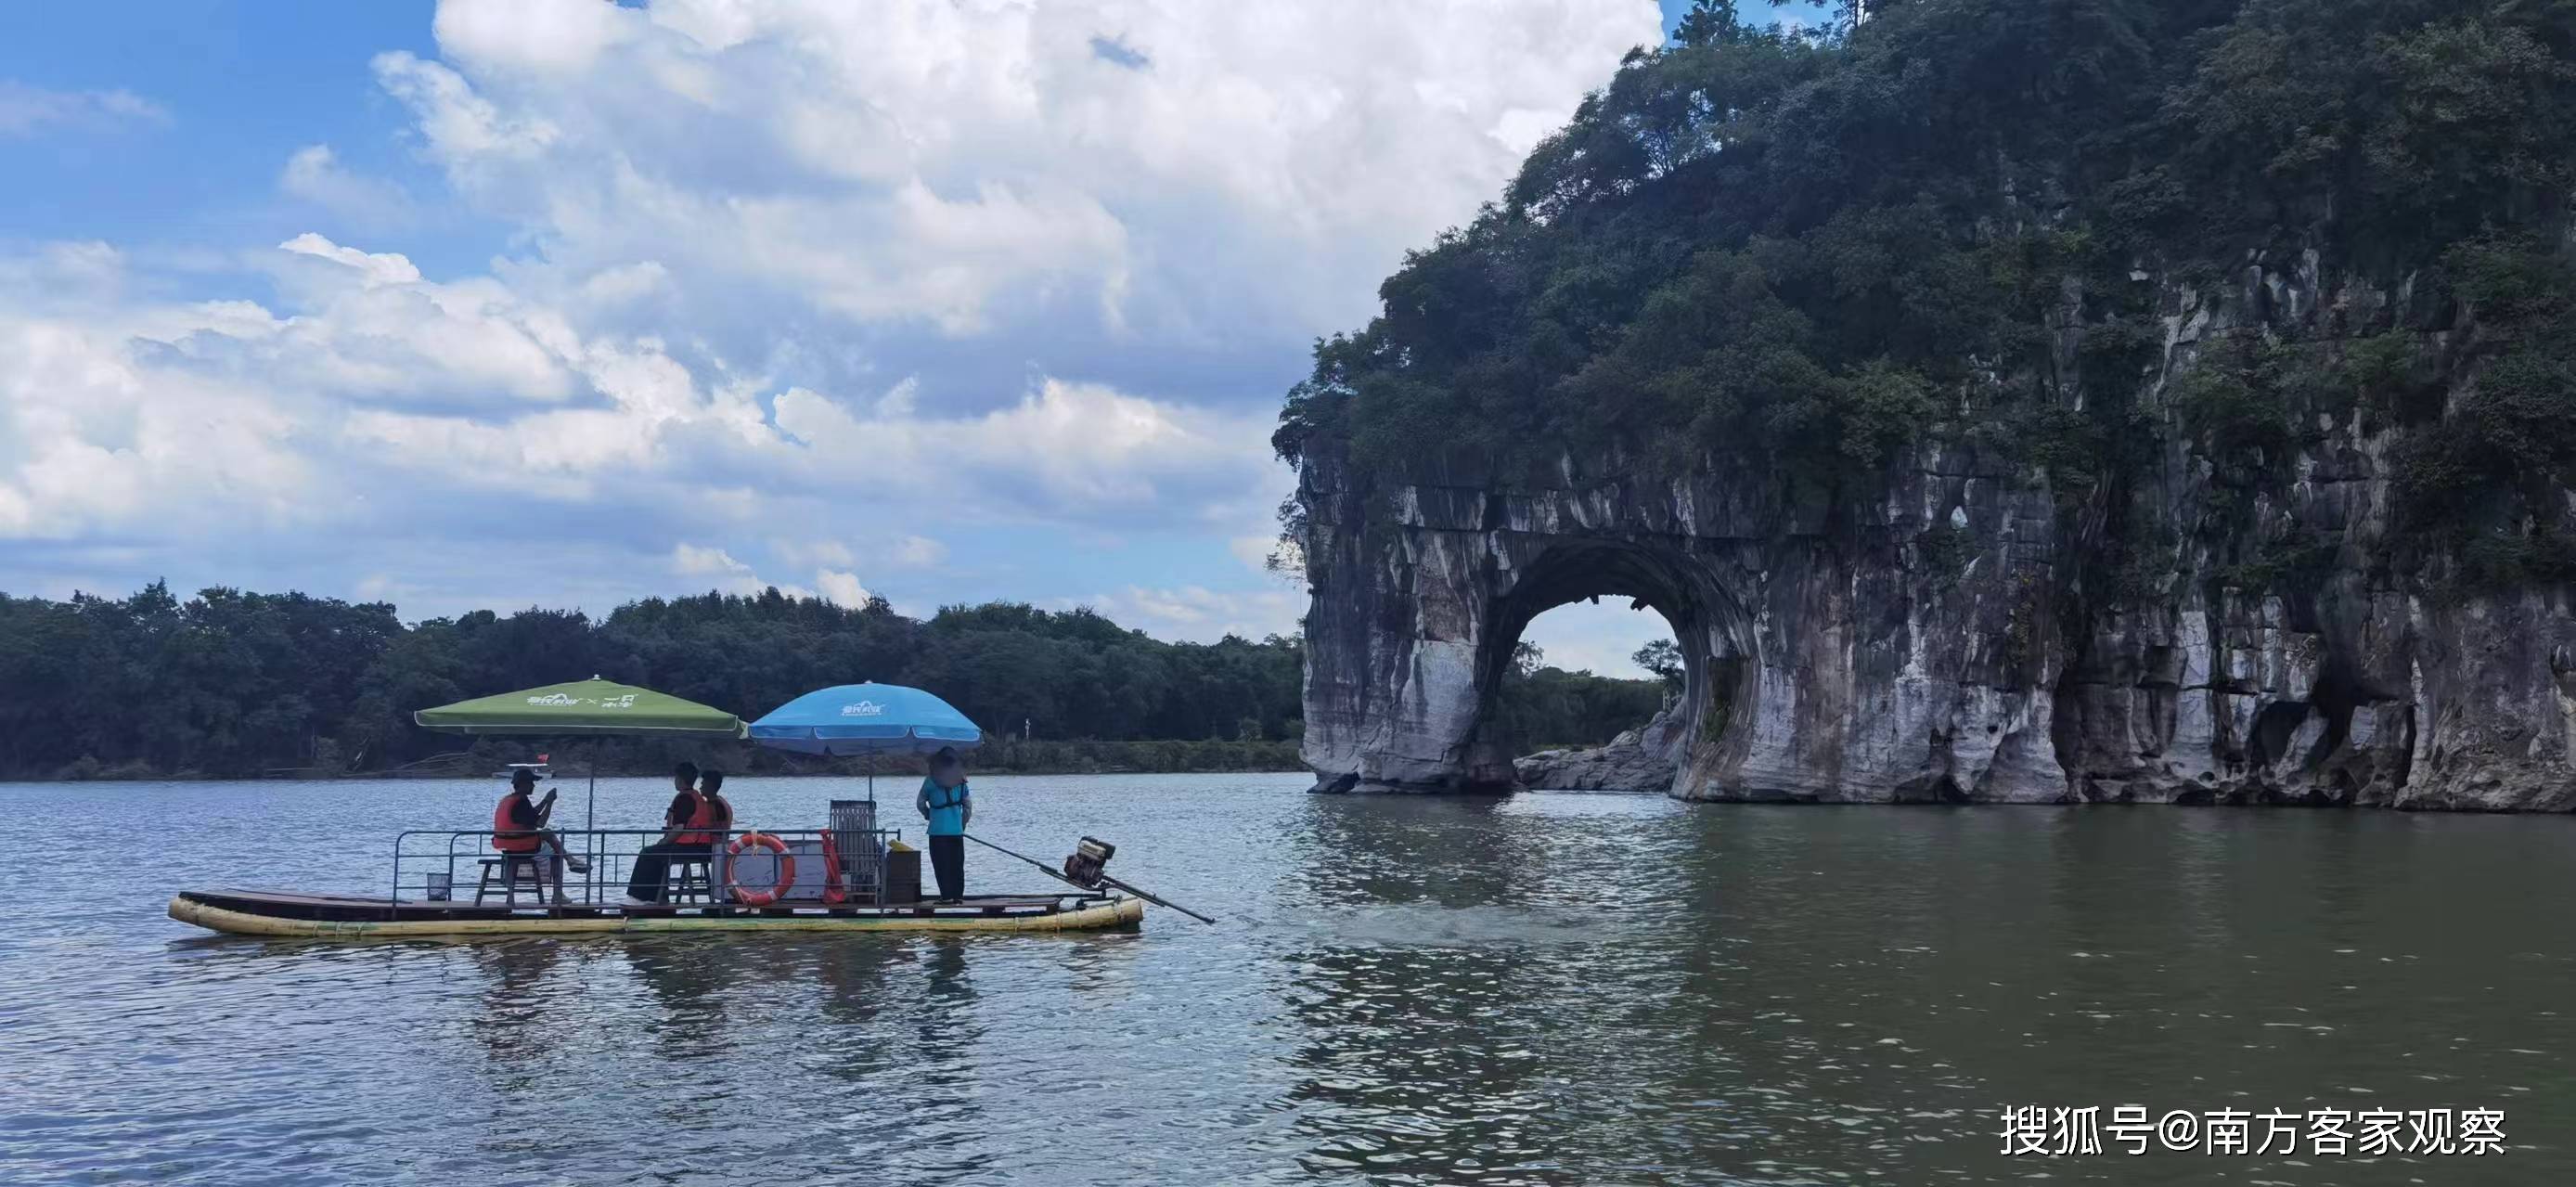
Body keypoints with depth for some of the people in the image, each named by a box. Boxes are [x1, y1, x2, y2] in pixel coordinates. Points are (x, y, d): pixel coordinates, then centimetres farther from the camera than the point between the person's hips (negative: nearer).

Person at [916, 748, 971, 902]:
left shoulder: (931, 781, -4)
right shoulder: (960, 781, 6)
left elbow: (920, 803, 4)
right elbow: (968, 805, 9)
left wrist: (928, 814, 22)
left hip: (938, 830, -3)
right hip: (957, 831, 3)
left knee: (942, 865, 1)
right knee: (957, 865, 11)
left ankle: (947, 896, -3)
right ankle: (958, 895, 12)